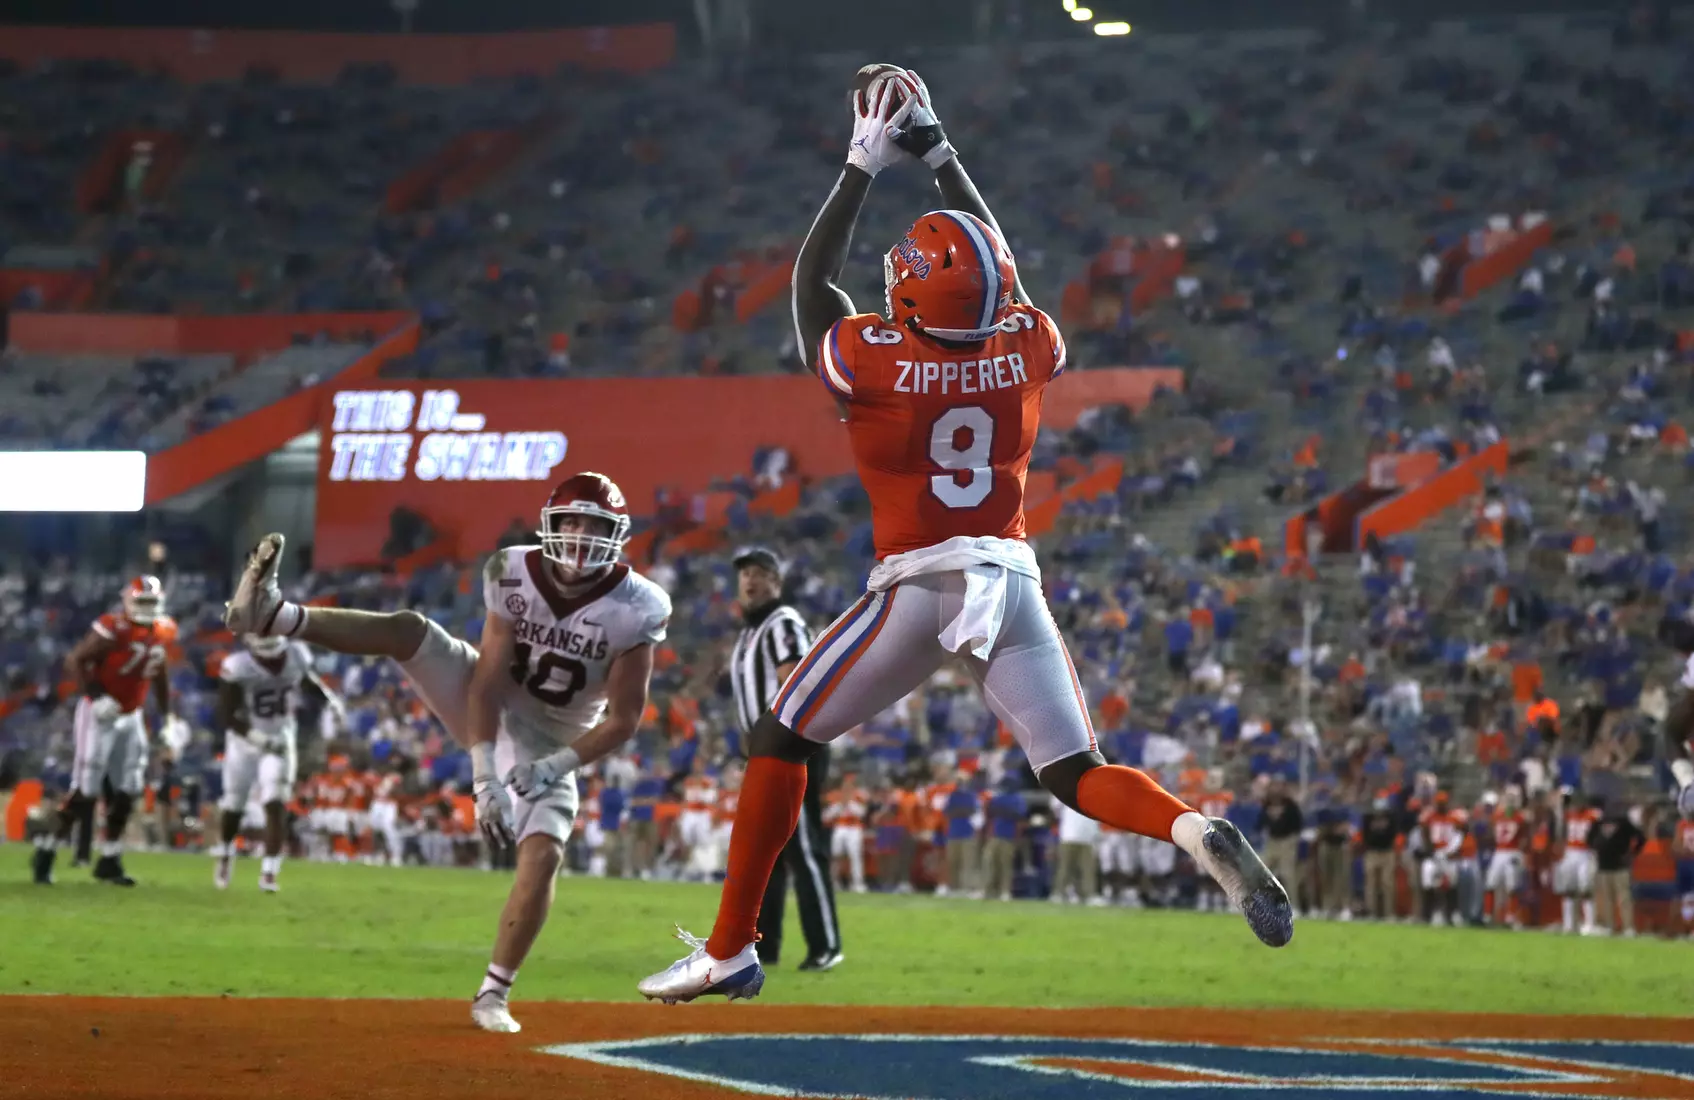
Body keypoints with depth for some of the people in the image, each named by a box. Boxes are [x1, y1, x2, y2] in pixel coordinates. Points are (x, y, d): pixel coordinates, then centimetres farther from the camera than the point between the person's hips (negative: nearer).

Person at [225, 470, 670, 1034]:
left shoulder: (635, 610, -19)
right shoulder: (514, 576, -15)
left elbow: (623, 719, -15)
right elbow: (487, 682, -18)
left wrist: (554, 767, -24)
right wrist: (484, 774, -27)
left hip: (550, 746, -1)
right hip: (486, 711, 1)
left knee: (543, 856, -21)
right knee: (409, 630, -22)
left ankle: (493, 994, -9)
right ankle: (271, 614, -38)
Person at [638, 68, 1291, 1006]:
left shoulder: (873, 361, -10)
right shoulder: (1027, 349, 0)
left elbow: (811, 283, 10)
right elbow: (997, 274, 21)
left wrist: (864, 168, 14)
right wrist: (939, 158, 26)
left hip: (916, 590, -4)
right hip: (1013, 582, 4)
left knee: (779, 741, 9)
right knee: (1075, 775, 6)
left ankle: (730, 948, 9)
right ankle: (1199, 835, -25)